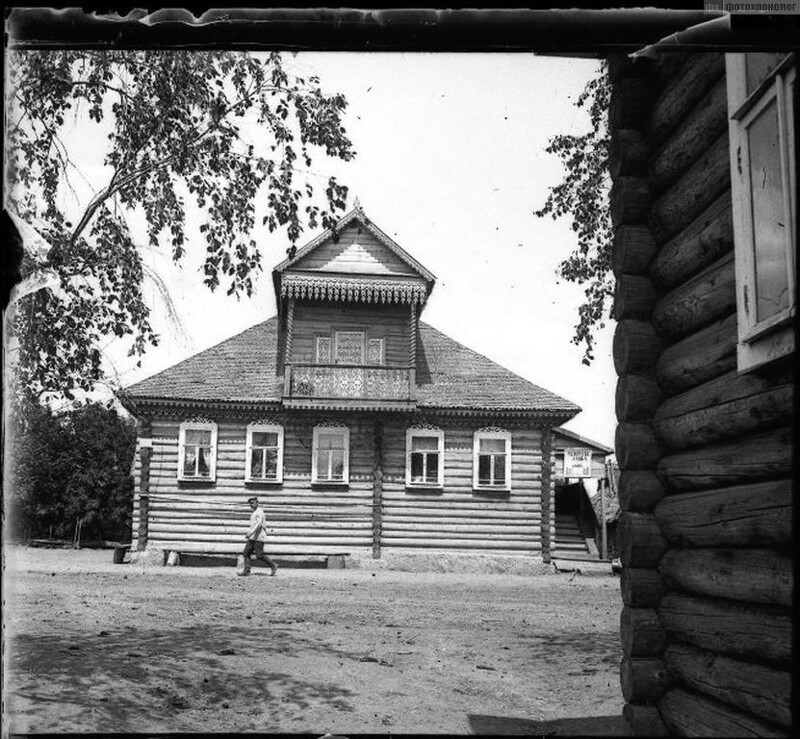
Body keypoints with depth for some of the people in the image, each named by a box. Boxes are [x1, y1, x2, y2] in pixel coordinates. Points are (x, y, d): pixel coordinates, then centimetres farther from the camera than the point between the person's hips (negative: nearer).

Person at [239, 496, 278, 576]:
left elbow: (259, 524, -27)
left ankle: (273, 566, 4)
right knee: (246, 552, 1)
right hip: (253, 537, 10)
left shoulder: (259, 512, -13)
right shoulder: (254, 512, 18)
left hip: (258, 537, -10)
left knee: (259, 555, -8)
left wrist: (251, 532, -35)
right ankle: (246, 570, 1)